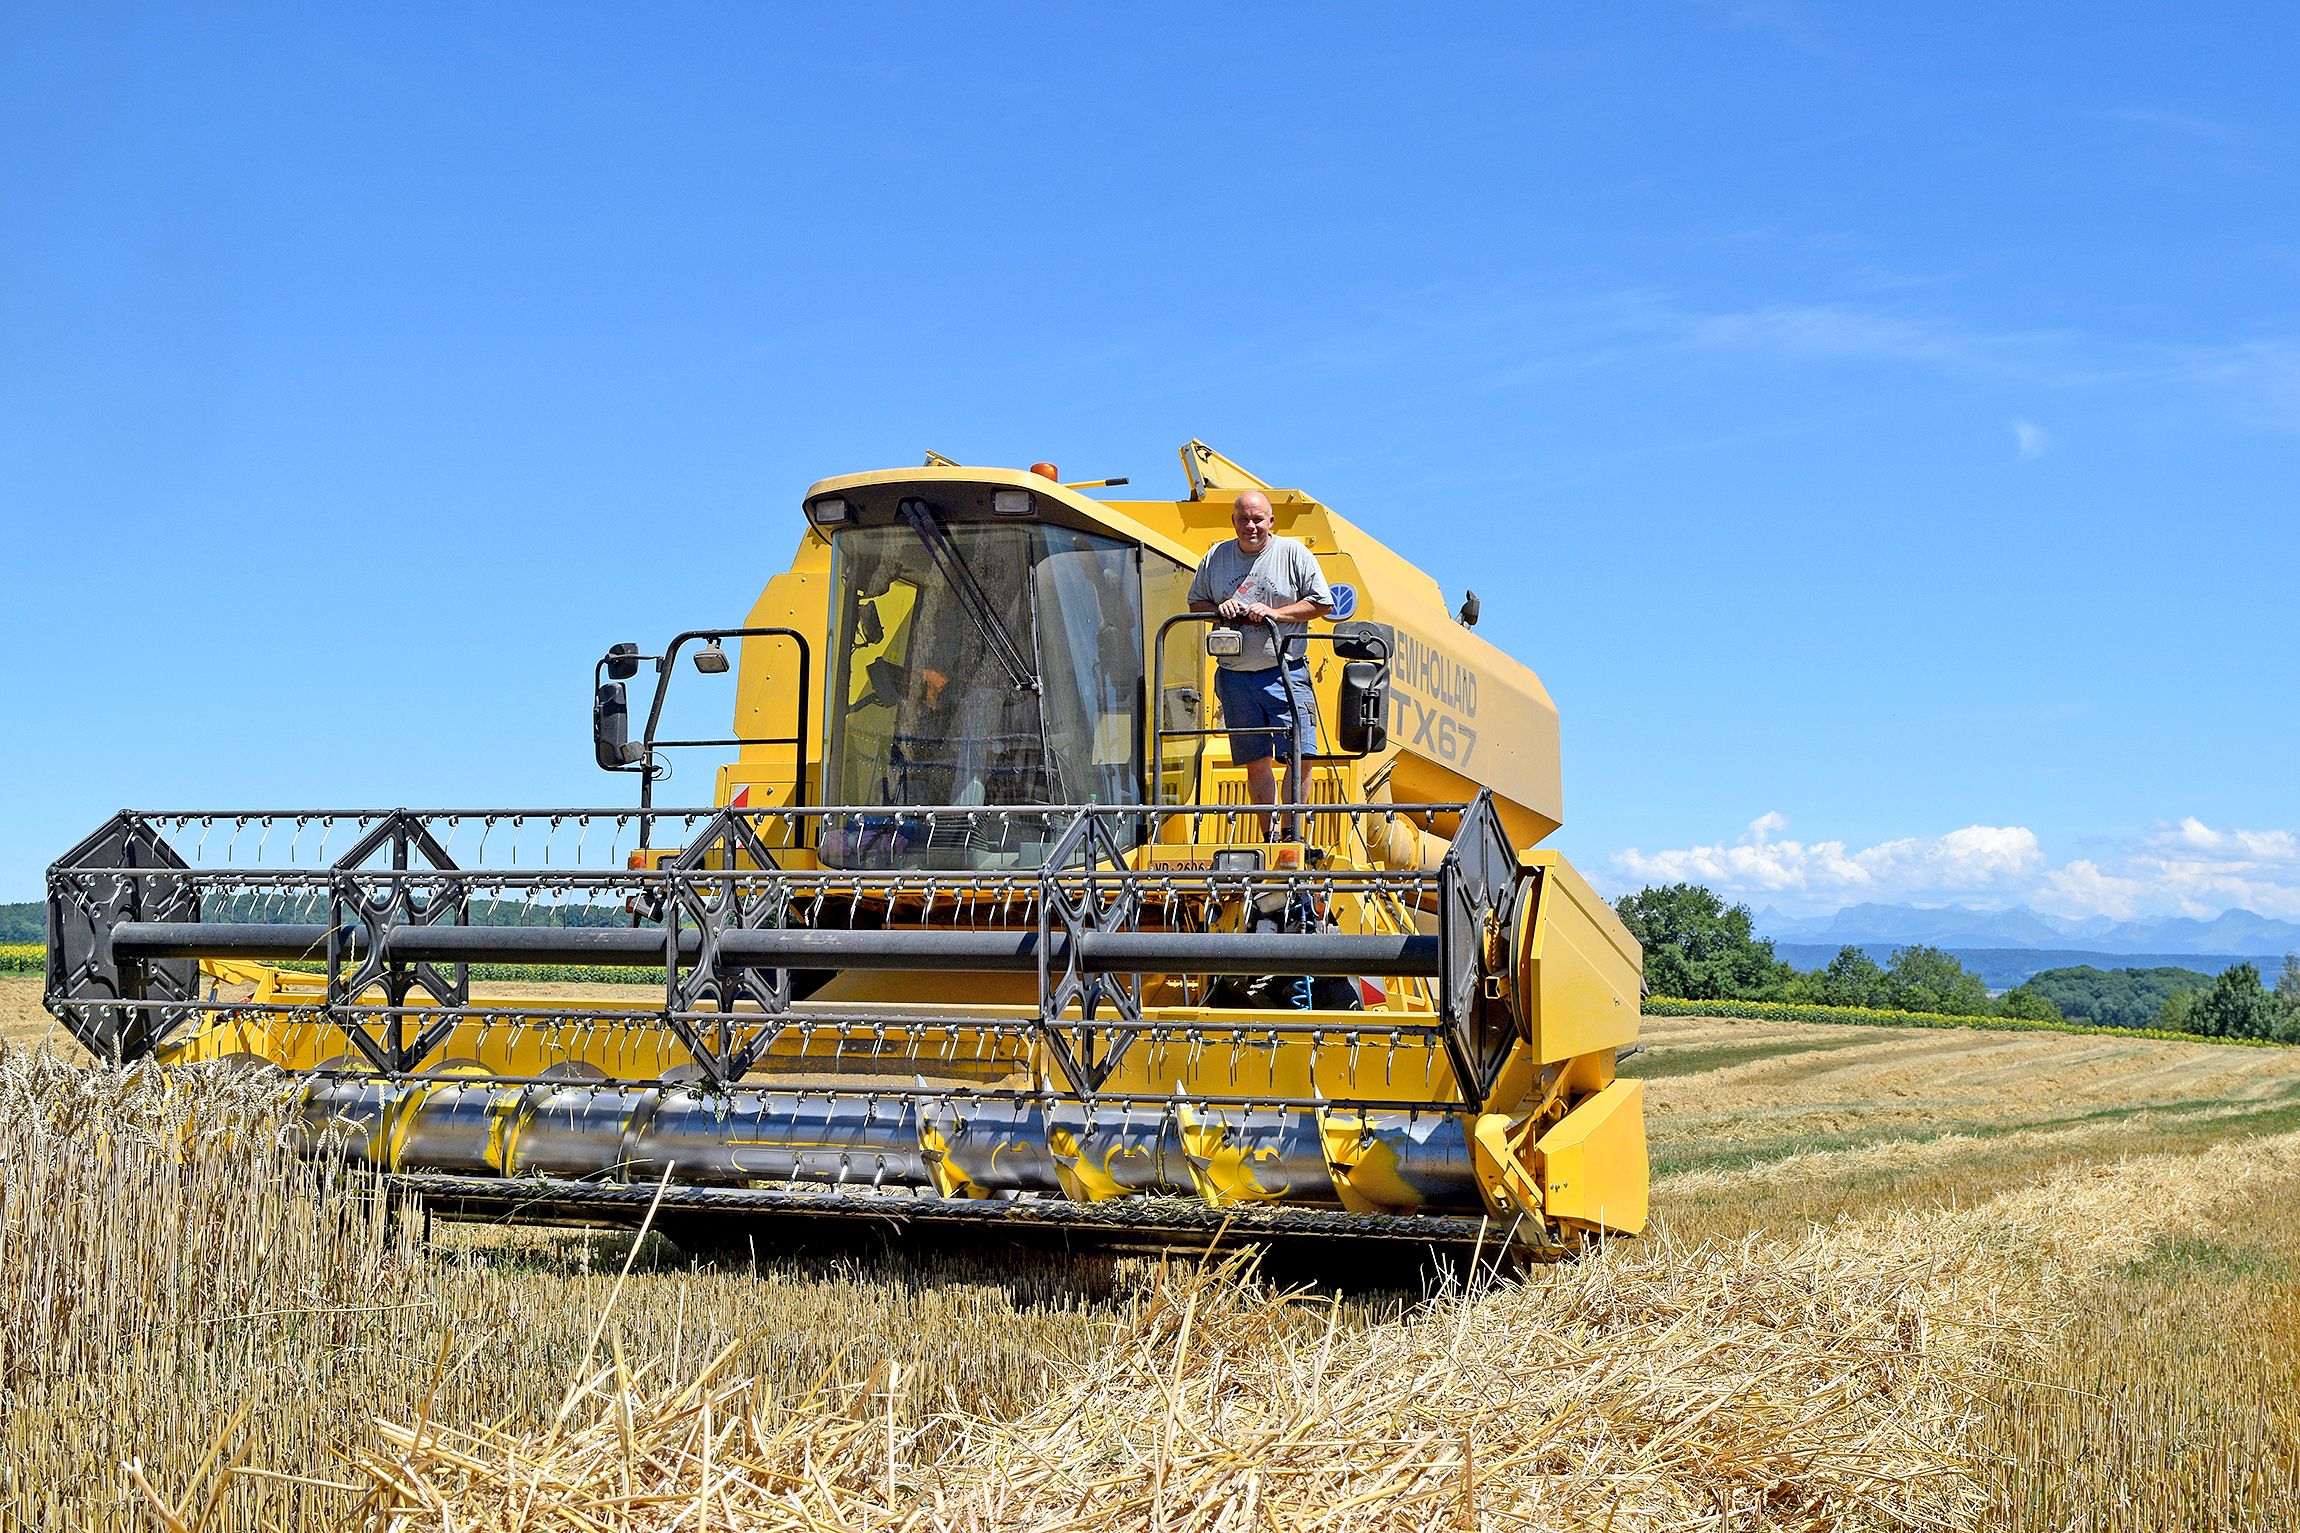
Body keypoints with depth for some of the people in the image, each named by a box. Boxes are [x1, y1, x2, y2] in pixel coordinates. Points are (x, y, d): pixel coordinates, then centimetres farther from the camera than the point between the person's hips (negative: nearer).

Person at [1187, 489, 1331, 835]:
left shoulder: (1294, 553, 2)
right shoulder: (1216, 557, 11)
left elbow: (1322, 602, 0)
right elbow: (1195, 602, 20)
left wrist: (1275, 613, -11)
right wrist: (1219, 608, -3)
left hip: (1285, 672, -2)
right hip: (1235, 675, 2)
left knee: (1300, 753, -12)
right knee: (1256, 762, 5)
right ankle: (1268, 836, 13)